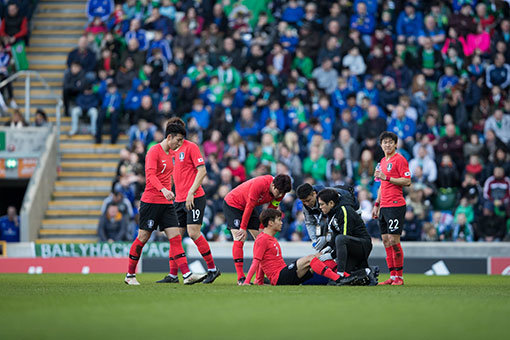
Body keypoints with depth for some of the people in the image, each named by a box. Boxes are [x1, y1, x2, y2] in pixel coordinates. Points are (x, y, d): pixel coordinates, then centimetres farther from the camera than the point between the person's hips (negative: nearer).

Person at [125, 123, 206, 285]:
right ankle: (130, 275, 12)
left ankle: (187, 275, -12)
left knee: (176, 238, -3)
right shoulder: (154, 151, -10)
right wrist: (163, 190, -35)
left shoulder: (170, 153, 16)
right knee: (143, 238, 0)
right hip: (151, 202, -7)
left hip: (167, 203, 8)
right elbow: (150, 175, -22)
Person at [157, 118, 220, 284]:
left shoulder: (191, 147, -6)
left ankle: (212, 269, -2)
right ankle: (173, 275, 7)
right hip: (179, 200, 7)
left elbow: (202, 171, -11)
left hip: (194, 198, -7)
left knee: (193, 232, -13)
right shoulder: (171, 151, 15)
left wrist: (191, 192, -17)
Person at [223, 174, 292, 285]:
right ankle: (240, 278, -18)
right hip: (232, 204, -7)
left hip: (247, 207, 7)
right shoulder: (259, 184, -35)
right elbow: (249, 206, -29)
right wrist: (243, 228, -24)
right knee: (239, 240, -18)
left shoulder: (280, 191, -13)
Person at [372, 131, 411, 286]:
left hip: (396, 205, -9)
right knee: (386, 241, 5)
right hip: (384, 207, 9)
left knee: (393, 240, -11)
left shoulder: (399, 159, -6)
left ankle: (399, 276, -7)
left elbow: (407, 181, -14)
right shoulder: (383, 161, 20)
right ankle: (392, 276, 8)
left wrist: (386, 177, -17)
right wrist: (376, 205, 24)